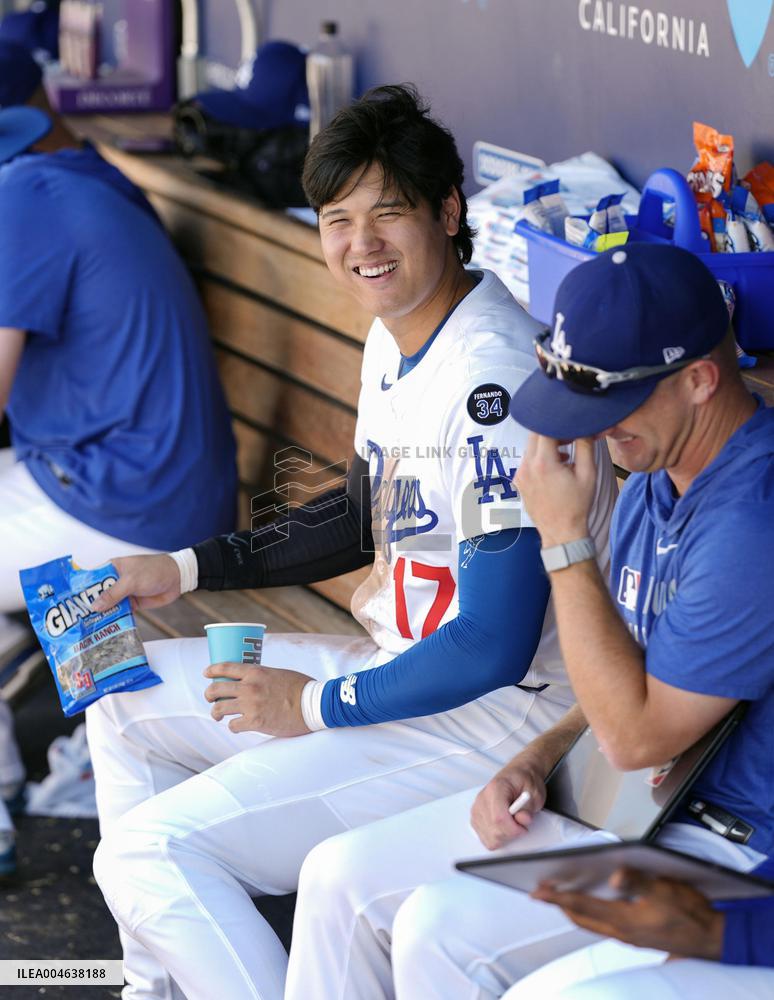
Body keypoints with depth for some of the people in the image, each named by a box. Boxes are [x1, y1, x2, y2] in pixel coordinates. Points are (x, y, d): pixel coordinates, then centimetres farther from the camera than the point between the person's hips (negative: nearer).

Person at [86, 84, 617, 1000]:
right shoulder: (393, 336, 6)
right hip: (401, 666, 11)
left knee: (149, 850, -18)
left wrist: (318, 705, -15)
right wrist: (188, 569, 18)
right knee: (125, 700, 20)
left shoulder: (492, 381, -26)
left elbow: (494, 646, -27)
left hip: (498, 711, -11)